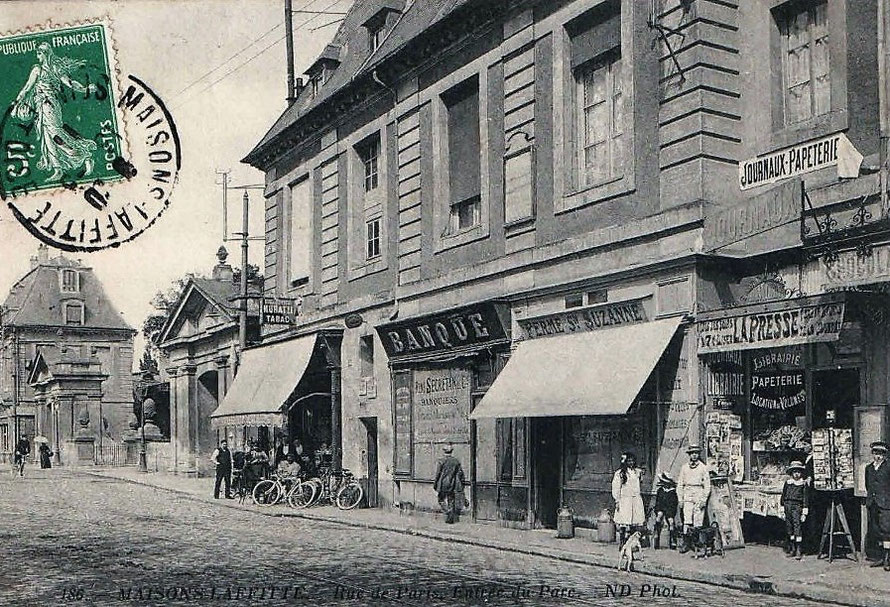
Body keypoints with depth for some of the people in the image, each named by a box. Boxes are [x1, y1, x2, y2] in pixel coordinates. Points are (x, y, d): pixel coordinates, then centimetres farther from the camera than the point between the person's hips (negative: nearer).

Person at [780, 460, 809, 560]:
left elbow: (806, 498, 2)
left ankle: (798, 551, -12)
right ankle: (792, 548, 17)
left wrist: (804, 513, -4)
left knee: (797, 527, -12)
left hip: (797, 507, -4)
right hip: (788, 506, 4)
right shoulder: (787, 482, 12)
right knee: (789, 528, 7)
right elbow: (783, 496, 17)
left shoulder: (804, 483, 4)